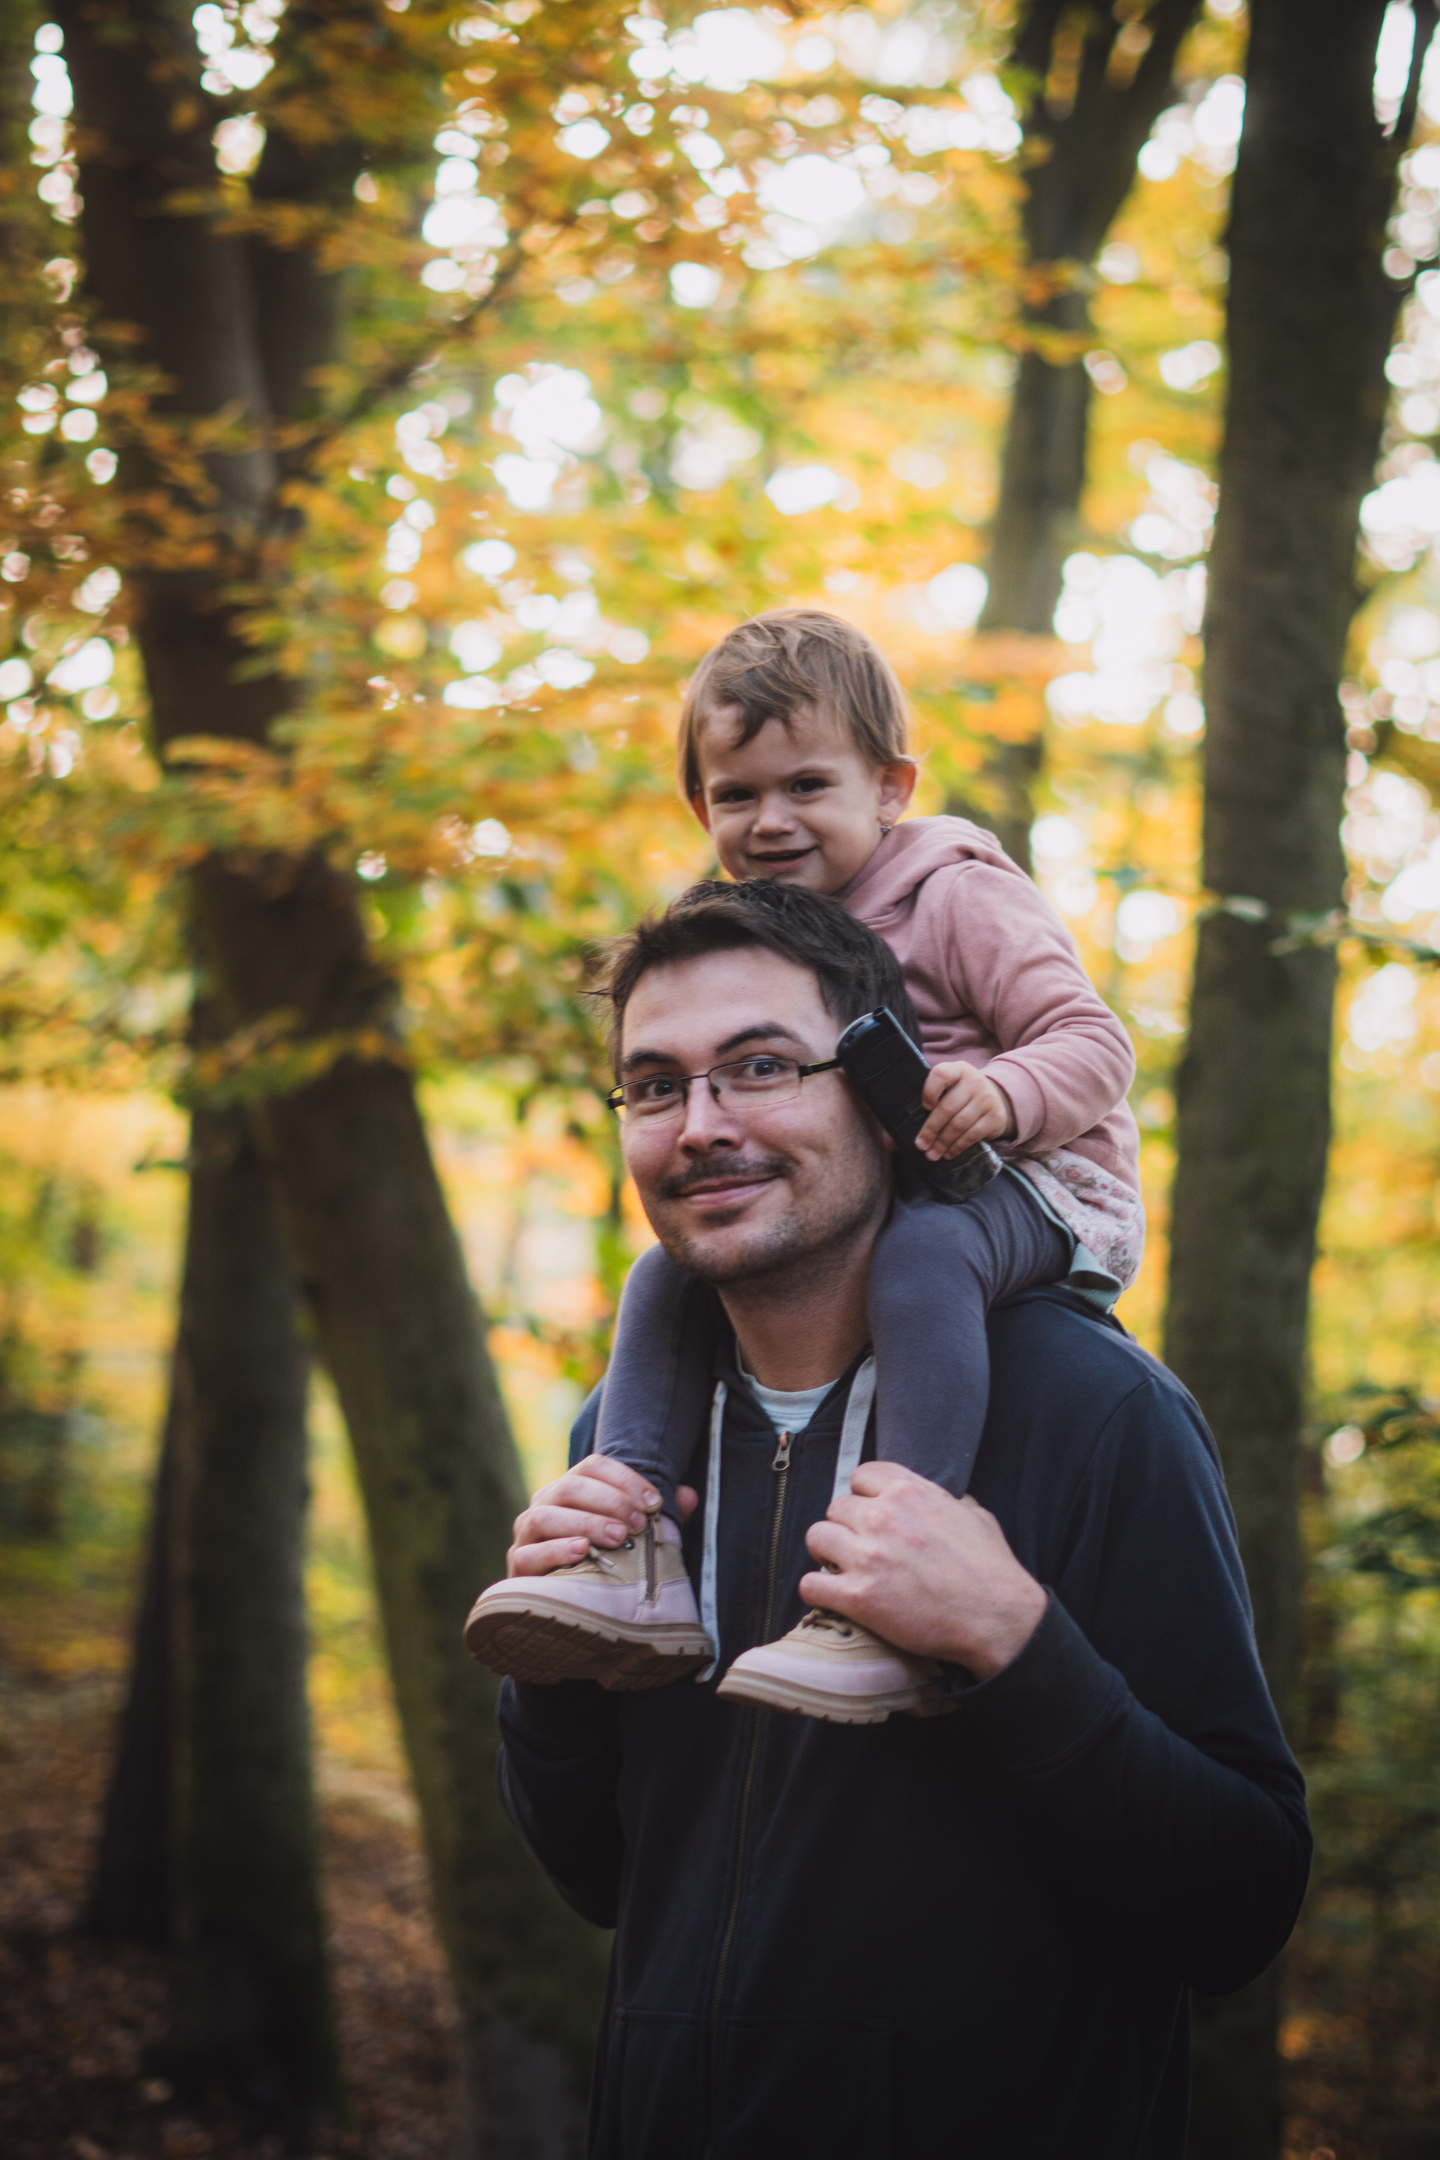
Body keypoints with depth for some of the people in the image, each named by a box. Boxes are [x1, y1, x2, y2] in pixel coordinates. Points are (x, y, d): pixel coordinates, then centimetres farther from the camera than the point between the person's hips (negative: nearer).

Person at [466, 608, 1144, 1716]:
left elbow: (1096, 1044, -15)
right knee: (666, 1274, -4)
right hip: (843, 1206, 8)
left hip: (1029, 1189, -8)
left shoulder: (956, 896, -7)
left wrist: (1004, 1095, -36)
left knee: (921, 1251, -41)